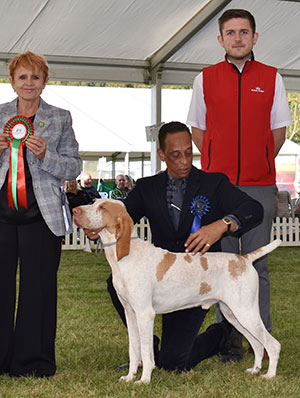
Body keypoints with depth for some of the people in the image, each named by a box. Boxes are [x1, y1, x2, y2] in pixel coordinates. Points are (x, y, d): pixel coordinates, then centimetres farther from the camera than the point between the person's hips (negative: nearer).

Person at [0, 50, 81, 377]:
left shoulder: (60, 118, 8)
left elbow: (74, 167, 4)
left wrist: (45, 155, -13)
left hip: (41, 215, -1)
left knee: (38, 287, 0)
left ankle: (32, 362, 11)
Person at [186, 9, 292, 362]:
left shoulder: (271, 78, 7)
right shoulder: (205, 79, 7)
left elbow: (278, 131, 12)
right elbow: (197, 130, 14)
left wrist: (257, 164, 6)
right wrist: (221, 164, 9)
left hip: (259, 186, 0)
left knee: (257, 264, 1)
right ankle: (230, 343, 11)